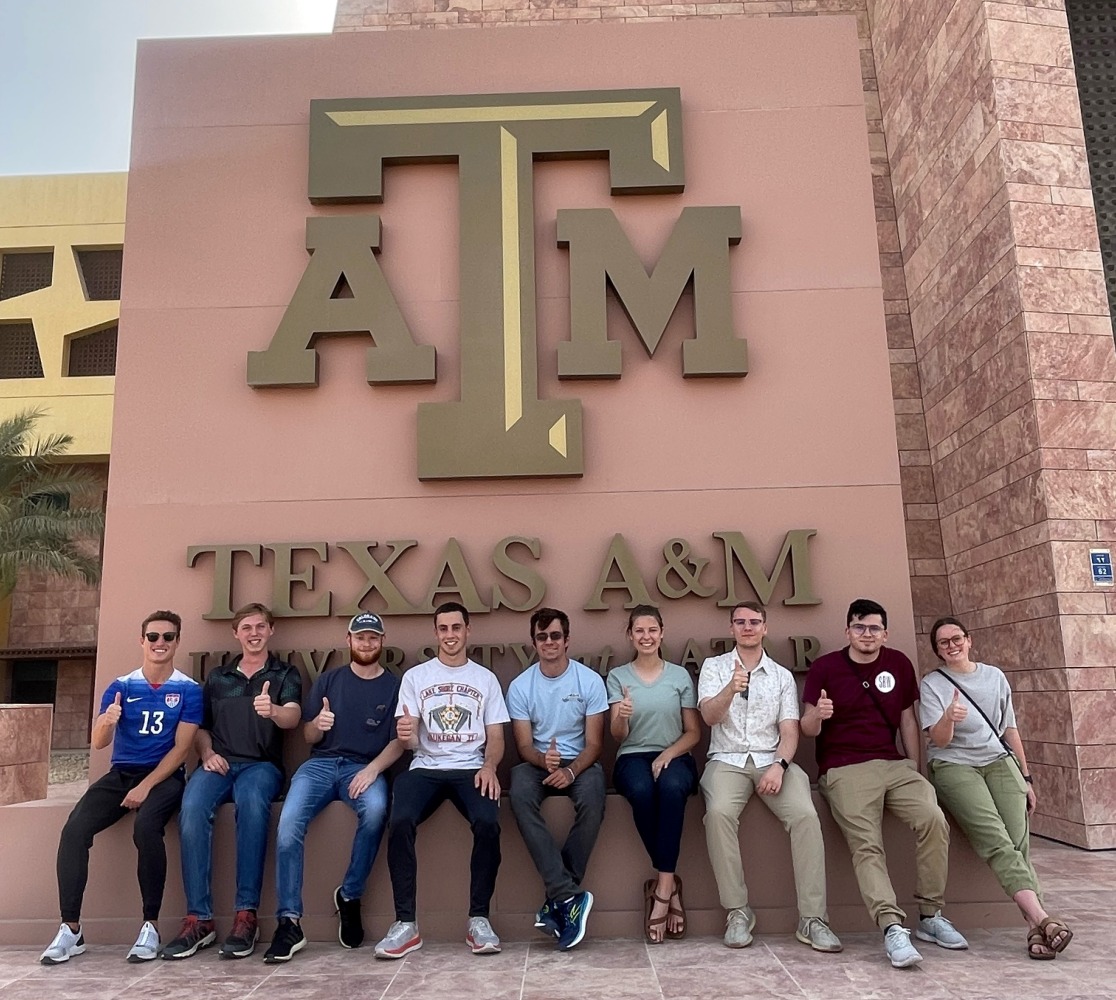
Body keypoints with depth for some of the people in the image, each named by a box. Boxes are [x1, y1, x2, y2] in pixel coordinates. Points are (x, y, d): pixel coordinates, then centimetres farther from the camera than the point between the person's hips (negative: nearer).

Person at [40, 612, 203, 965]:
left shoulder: (189, 690, -2)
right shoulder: (121, 687, 6)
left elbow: (181, 748, -6)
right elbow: (98, 743, -2)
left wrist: (146, 786, -17)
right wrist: (106, 722, -26)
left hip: (165, 776, -3)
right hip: (120, 774, 4)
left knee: (146, 827, -34)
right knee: (74, 829, -22)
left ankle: (151, 926, -21)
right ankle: (70, 929, -11)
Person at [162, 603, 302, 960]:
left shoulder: (285, 674, 11)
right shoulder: (217, 677, 21)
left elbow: (293, 718, -7)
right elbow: (200, 726, 21)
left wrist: (273, 710, -32)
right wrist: (207, 753, -1)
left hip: (261, 764, -2)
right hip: (219, 763, 3)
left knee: (252, 803, -37)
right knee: (192, 808, -31)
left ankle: (247, 914, -31)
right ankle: (199, 918, -26)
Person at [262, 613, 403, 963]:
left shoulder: (394, 686, 11)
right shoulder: (328, 680, 16)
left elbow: (398, 741, 4)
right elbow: (309, 737, 14)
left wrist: (373, 769, -15)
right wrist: (318, 723, -11)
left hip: (364, 767, -1)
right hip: (320, 763, 2)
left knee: (375, 809, -36)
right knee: (288, 825, -28)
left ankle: (350, 895, -14)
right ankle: (289, 922, -19)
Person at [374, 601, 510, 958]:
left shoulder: (486, 678, 13)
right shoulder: (415, 676, 10)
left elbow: (496, 736, 9)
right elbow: (410, 742, 4)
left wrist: (489, 766, -13)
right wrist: (405, 736, -22)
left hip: (471, 768, 0)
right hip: (426, 768, 0)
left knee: (488, 823, -31)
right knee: (400, 821, -31)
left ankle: (479, 919, -16)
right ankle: (406, 923, -19)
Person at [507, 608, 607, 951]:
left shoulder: (590, 681, -4)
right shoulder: (520, 686, -2)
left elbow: (593, 743, -5)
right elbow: (524, 745, -3)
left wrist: (571, 770, -25)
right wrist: (544, 759, -27)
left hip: (579, 762, -1)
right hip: (537, 762, 1)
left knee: (592, 800, -35)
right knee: (520, 795, -34)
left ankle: (557, 900, -23)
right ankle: (570, 896, -34)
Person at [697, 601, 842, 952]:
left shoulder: (782, 675, 14)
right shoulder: (714, 667, 10)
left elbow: (789, 730, 5)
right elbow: (710, 716, -6)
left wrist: (779, 765, -15)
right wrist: (730, 690, -27)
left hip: (772, 760, 2)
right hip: (727, 760, -1)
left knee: (805, 815, -26)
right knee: (719, 813, -32)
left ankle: (812, 918, -19)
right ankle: (738, 911, -20)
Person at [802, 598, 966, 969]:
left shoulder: (899, 664, 12)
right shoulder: (824, 667, 1)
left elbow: (907, 719, 18)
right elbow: (807, 729, 2)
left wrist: (915, 770, 12)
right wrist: (817, 715, -22)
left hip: (894, 763, 3)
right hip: (844, 769, -3)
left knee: (933, 818, -22)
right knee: (866, 844, -23)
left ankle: (929, 917, -9)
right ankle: (893, 927, -28)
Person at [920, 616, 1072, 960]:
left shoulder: (995, 676, 13)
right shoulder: (932, 684, 1)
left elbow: (1010, 729, 20)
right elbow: (939, 740, -8)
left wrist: (1025, 778, 17)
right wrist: (948, 718, -30)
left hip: (999, 761, 3)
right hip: (955, 766, -3)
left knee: (1018, 840, -19)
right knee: (996, 841, -24)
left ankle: (1035, 929, -24)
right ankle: (1041, 919, -30)